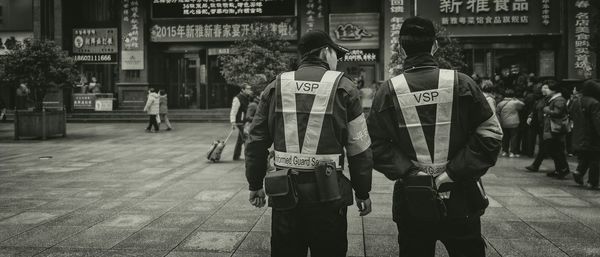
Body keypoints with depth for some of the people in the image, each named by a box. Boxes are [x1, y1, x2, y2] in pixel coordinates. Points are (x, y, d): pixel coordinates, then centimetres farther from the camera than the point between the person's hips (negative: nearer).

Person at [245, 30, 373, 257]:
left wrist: (255, 184, 18)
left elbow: (256, 141, 8)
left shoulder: (276, 87, 6)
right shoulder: (343, 87, -1)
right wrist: (363, 192, 9)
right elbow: (359, 148, -1)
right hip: (327, 194, -2)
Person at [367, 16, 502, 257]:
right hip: (460, 199, 0)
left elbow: (376, 145, -8)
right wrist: (457, 172, -8)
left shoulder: (389, 90, -4)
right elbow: (490, 133, -7)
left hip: (411, 201, 1)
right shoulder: (461, 83, -4)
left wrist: (406, 172, -8)